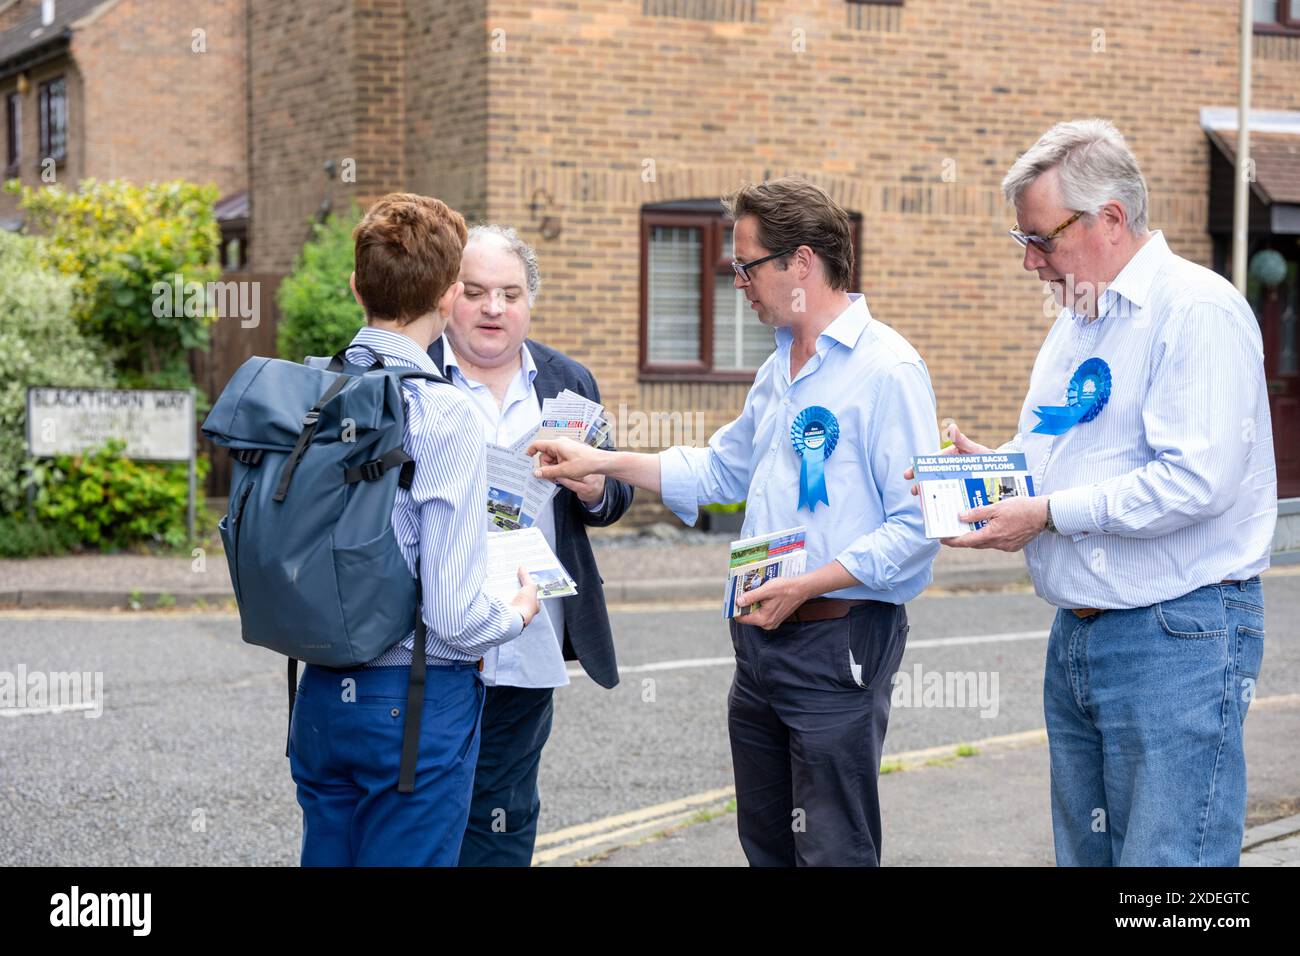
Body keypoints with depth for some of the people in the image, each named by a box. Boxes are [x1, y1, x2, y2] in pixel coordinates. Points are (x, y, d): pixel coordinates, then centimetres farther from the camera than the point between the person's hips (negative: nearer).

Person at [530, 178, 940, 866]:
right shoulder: (778, 370, 15)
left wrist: (806, 584, -21)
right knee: (765, 843, 15)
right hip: (762, 636, 9)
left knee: (832, 851, -4)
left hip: (837, 646, -9)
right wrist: (605, 463, 18)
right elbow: (719, 471, 26)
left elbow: (917, 525, -19)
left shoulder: (886, 369, -14)